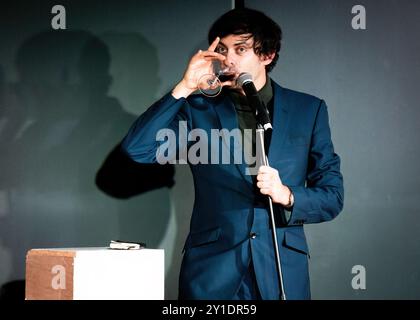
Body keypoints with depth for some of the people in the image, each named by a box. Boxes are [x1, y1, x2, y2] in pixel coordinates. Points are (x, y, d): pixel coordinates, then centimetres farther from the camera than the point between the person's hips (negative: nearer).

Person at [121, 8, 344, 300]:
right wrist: (184, 88, -12)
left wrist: (287, 196, -15)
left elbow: (332, 197, 5)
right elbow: (137, 149, -8)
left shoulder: (309, 110, 5)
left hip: (282, 273, 1)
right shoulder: (199, 109, 4)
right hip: (211, 273, 0)